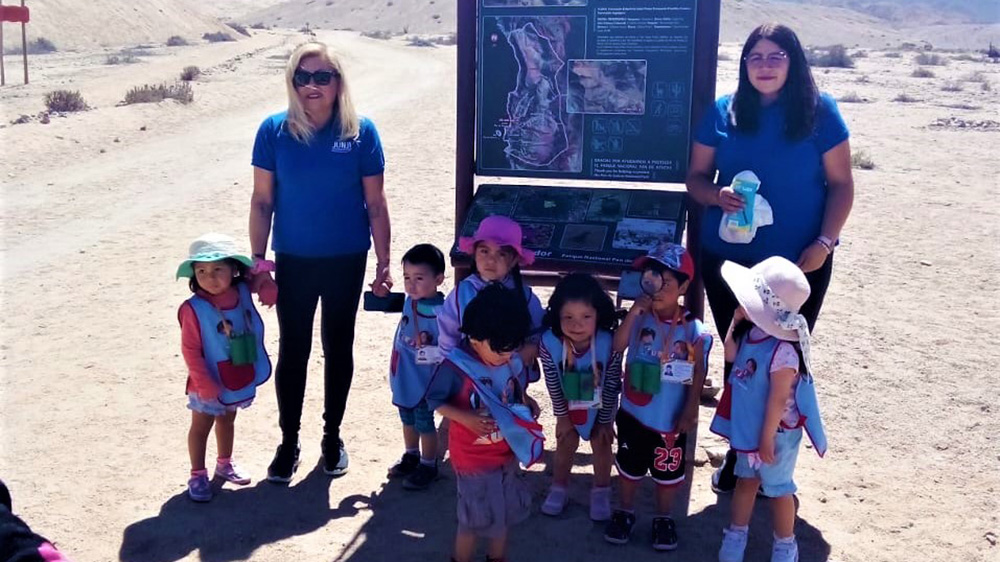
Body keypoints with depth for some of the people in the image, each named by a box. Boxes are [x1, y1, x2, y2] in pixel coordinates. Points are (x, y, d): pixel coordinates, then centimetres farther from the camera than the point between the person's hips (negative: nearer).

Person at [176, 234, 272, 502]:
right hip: (209, 385, -5)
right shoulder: (193, 309, -24)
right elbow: (190, 351, -21)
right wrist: (206, 385, -21)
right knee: (200, 427, 11)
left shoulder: (242, 293, -10)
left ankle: (224, 464, 44)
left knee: (227, 421, 25)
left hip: (239, 379, 6)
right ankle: (197, 475, 25)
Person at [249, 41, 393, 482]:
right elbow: (262, 201, -2)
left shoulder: (360, 132, -8)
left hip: (346, 261, 0)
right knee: (292, 351, 9)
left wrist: (383, 264, -4)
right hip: (293, 261, 0)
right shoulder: (274, 131, -7)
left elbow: (375, 204, -4)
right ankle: (288, 442, 25)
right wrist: (257, 260, -5)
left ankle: (332, 436, 31)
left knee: (338, 349, 13)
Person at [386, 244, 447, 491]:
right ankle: (411, 456, 45)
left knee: (424, 423, 10)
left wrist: (428, 350, -35)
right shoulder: (410, 301, -5)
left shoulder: (439, 313, -28)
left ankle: (428, 466, 28)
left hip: (424, 380, -7)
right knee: (407, 419, 24)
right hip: (404, 377, 7)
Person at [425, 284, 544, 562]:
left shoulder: (512, 361, -9)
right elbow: (435, 400, -16)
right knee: (475, 518, 7)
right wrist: (465, 418, -28)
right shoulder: (456, 366, -25)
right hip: (473, 457, -6)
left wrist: (528, 403, -10)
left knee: (504, 511, 22)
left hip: (506, 452, 6)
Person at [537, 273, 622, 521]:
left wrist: (605, 421, -11)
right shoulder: (549, 343, -36)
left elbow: (612, 386, -21)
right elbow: (553, 384, -19)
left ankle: (601, 491, 33)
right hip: (568, 404, 1)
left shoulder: (609, 344, -37)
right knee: (566, 442, 13)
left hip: (600, 404, -1)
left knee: (601, 442, 12)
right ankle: (559, 488, 35)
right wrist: (562, 416, -8)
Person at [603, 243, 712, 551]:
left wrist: (691, 410, -10)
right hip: (633, 412, 2)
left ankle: (663, 518, 38)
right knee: (629, 466, 19)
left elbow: (698, 373, -9)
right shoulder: (639, 318, -10)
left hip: (671, 418, -1)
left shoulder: (693, 329, -14)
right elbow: (617, 346, -22)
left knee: (667, 470, 16)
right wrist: (632, 313, -29)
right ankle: (625, 512, 40)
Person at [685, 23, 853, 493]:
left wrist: (824, 243, -13)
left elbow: (841, 184, -3)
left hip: (799, 261, -1)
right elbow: (696, 178, 5)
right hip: (728, 258, 2)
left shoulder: (819, 111, -5)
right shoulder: (723, 113, 0)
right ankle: (738, 453, 29)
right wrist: (717, 197, -17)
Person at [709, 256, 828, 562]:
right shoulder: (751, 331, -10)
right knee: (745, 478, 23)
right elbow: (731, 356, 8)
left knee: (777, 487, 14)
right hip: (747, 425, 7)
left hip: (774, 432, -7)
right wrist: (735, 322, -8)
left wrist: (767, 439, -18)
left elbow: (778, 399, -26)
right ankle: (737, 533, 41)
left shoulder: (783, 349, -33)